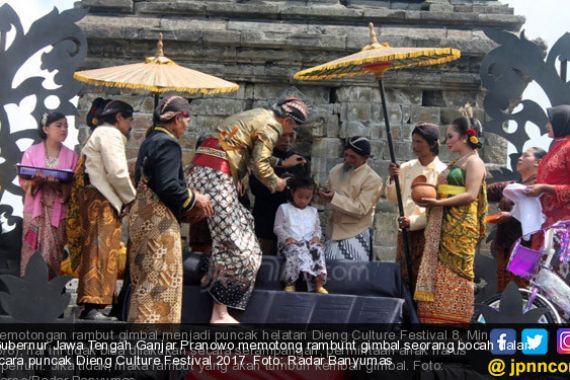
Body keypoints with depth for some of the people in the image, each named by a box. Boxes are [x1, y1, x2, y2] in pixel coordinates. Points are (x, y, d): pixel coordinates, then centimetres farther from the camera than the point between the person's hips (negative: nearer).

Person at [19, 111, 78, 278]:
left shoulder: (71, 155, 8)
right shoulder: (31, 152, 6)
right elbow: (23, 182, 1)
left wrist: (61, 183, -17)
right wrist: (37, 179, -20)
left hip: (58, 211, 1)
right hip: (35, 210, -1)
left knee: (53, 256, -2)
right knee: (33, 254, -3)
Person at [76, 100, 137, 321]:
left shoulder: (100, 134, 27)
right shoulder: (110, 133, -6)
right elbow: (117, 171, -17)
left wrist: (125, 198, 8)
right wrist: (131, 198, -5)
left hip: (99, 199, 10)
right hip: (102, 200, -10)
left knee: (96, 251, 9)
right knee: (101, 251, -14)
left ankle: (90, 305, 11)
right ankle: (93, 306, -18)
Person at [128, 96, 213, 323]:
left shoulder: (150, 140, 14)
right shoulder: (168, 143, -14)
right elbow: (168, 187, -23)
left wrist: (189, 197, 19)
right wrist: (195, 199, -7)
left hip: (143, 217, 10)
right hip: (160, 221, -10)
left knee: (144, 279, 15)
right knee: (160, 280, -6)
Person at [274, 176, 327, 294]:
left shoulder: (313, 211, 23)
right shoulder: (284, 208, 11)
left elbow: (318, 227, 25)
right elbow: (278, 227, 6)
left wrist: (316, 236, 1)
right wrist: (287, 237, -12)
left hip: (309, 242, 3)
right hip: (290, 242, -3)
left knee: (317, 250, -31)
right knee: (296, 251, -39)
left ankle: (319, 284, -36)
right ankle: (290, 283, -35)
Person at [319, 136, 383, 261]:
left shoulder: (372, 179, -12)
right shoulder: (336, 171, 7)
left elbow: (361, 209, -18)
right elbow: (327, 192, 18)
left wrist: (335, 198, -24)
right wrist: (320, 192, -7)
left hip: (355, 237, -6)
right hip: (333, 233, 6)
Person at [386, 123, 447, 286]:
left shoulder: (442, 171, -7)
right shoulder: (407, 168, 7)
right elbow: (393, 198, 13)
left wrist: (413, 221, -20)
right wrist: (393, 178, -4)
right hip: (405, 231, 5)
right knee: (404, 277, 7)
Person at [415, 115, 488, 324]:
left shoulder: (474, 161, -4)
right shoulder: (455, 163, 21)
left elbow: (470, 195, -14)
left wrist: (439, 202, -18)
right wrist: (430, 197, 5)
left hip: (460, 228, -8)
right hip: (443, 226, 8)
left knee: (454, 275, -8)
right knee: (438, 273, 2)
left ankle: (453, 319, -4)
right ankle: (438, 317, 3)